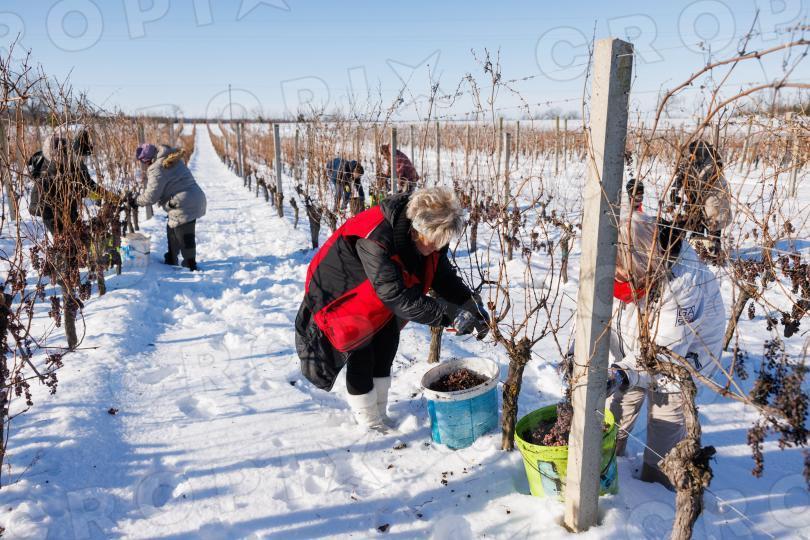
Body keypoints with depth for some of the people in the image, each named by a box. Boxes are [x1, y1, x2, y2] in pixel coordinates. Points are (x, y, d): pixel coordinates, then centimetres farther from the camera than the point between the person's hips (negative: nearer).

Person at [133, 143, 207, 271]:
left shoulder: (157, 169, -15)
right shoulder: (171, 161, 14)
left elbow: (151, 196, -10)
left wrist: (136, 201, 6)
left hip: (184, 205, -10)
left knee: (184, 236, -1)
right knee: (172, 231, 23)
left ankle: (191, 266, 7)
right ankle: (171, 260, 35)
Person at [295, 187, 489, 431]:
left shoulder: (427, 233, -17)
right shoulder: (375, 239, -42)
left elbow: (444, 276, -8)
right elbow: (396, 295, -42)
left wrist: (471, 304, -24)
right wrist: (448, 315, -42)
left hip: (378, 298, 7)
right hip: (340, 295, -7)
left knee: (386, 345, 9)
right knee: (361, 354, -5)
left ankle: (379, 414, 25)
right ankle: (367, 419, 16)